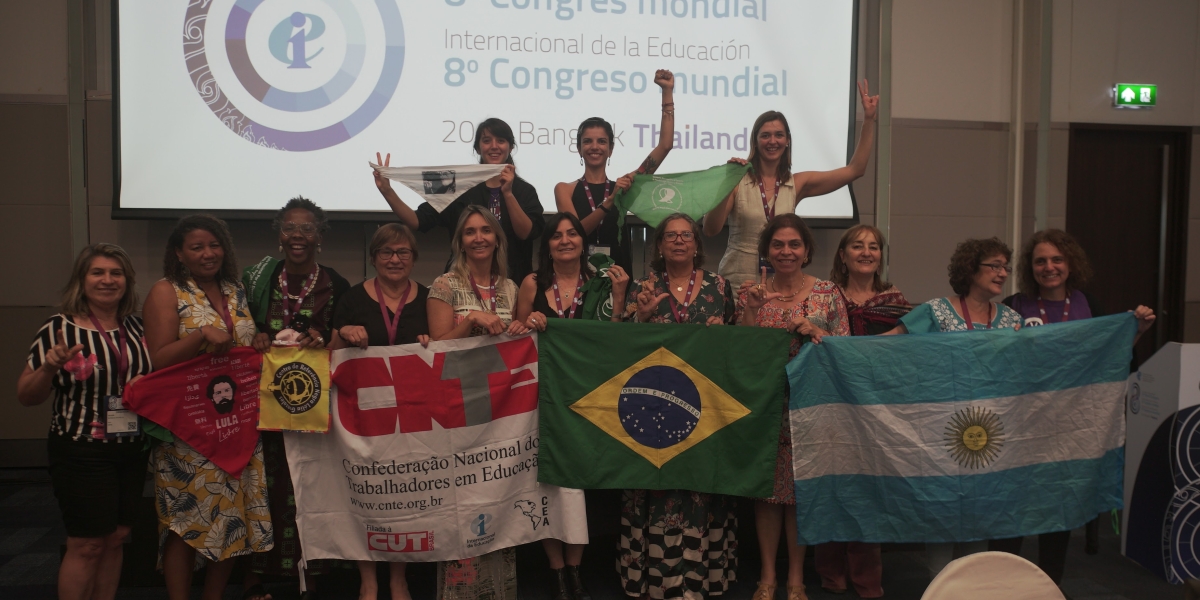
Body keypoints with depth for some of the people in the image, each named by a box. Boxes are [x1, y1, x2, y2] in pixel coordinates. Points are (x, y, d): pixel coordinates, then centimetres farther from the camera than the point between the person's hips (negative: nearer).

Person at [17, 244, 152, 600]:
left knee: (115, 538, 13)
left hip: (131, 451, 5)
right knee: (87, 544, 1)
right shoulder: (59, 329, -9)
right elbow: (26, 397, -7)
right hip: (81, 453, -5)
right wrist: (49, 367, -24)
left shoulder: (135, 327, 5)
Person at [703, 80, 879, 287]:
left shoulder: (797, 184, 4)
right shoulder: (738, 181, -6)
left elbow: (855, 170, 4)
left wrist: (868, 119, 0)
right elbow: (710, 229, -14)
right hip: (736, 278, -3)